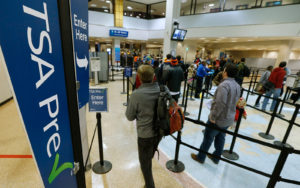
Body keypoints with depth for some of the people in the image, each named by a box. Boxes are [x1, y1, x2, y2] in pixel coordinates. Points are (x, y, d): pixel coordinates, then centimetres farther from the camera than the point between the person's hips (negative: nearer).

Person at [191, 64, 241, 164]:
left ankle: (200, 157, 26)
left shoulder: (224, 85, -25)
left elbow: (220, 103, -30)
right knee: (220, 138, 21)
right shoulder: (237, 86, 3)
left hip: (218, 119, -8)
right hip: (229, 118, 8)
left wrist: (213, 117, -21)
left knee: (208, 138, 9)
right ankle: (216, 157, 39)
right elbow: (234, 102, 11)